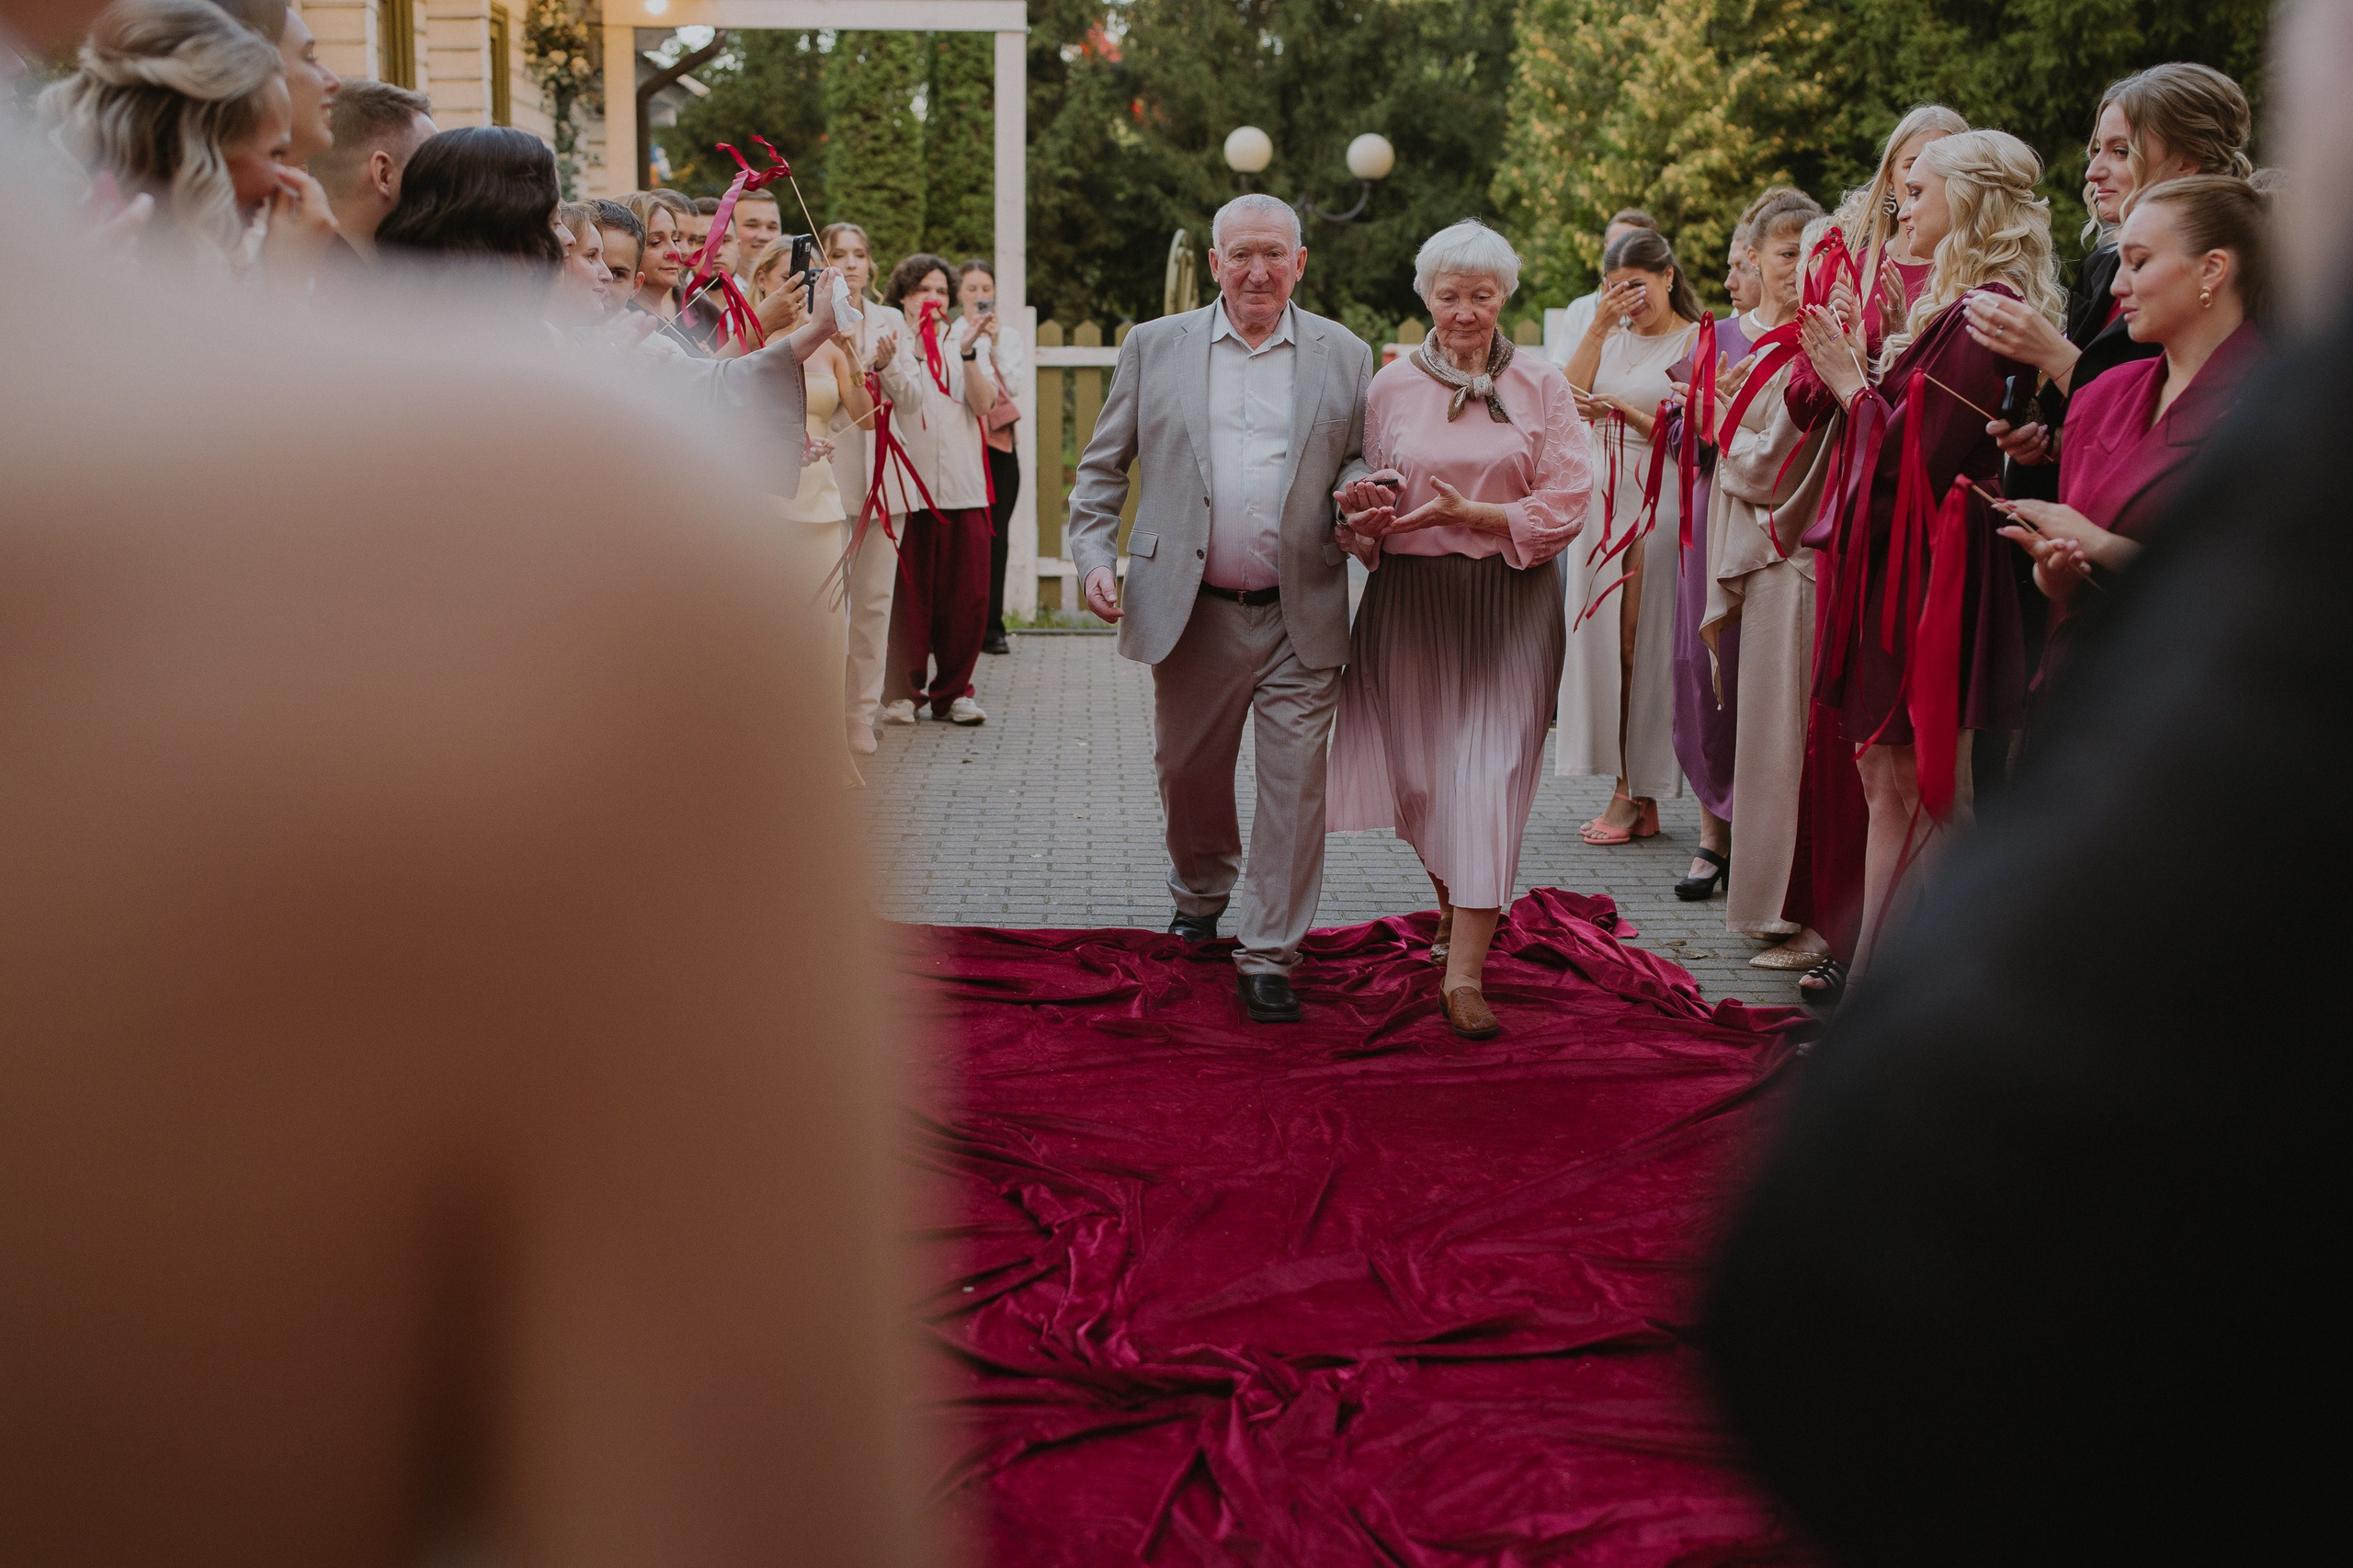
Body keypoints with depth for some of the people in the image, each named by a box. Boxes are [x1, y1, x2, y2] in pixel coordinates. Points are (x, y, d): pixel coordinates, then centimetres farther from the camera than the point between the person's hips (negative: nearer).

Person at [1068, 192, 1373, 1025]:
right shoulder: (1154, 347, 6)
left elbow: (1362, 464, 11)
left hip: (1301, 617, -1)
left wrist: (1358, 488, -13)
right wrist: (1093, 553, -4)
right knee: (1187, 773, 15)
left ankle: (1268, 955, 8)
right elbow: (1103, 466, 9)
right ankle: (1199, 898, 43)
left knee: (1295, 784, -2)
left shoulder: (1345, 356, 6)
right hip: (1191, 611, 1)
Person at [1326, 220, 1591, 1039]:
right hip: (1410, 599, 2)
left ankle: (1465, 970, -10)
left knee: (1491, 771, -9)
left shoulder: (1541, 387, 3)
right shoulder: (1391, 386, 7)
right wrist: (1361, 514, -13)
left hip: (1510, 604, -2)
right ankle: (1453, 906, 35)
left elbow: (1565, 506, -4)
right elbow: (1364, 502, 11)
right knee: (1420, 768, 6)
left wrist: (1467, 513, -15)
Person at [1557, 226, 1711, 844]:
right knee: (1603, 640, 3)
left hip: (1658, 503, -5)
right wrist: (1600, 325, -4)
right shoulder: (1613, 340, 15)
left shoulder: (1698, 340, -2)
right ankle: (1625, 788, 9)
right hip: (1602, 500, 6)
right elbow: (1566, 399, 1)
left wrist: (1622, 410, -18)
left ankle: (1639, 796, 5)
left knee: (1642, 644, -3)